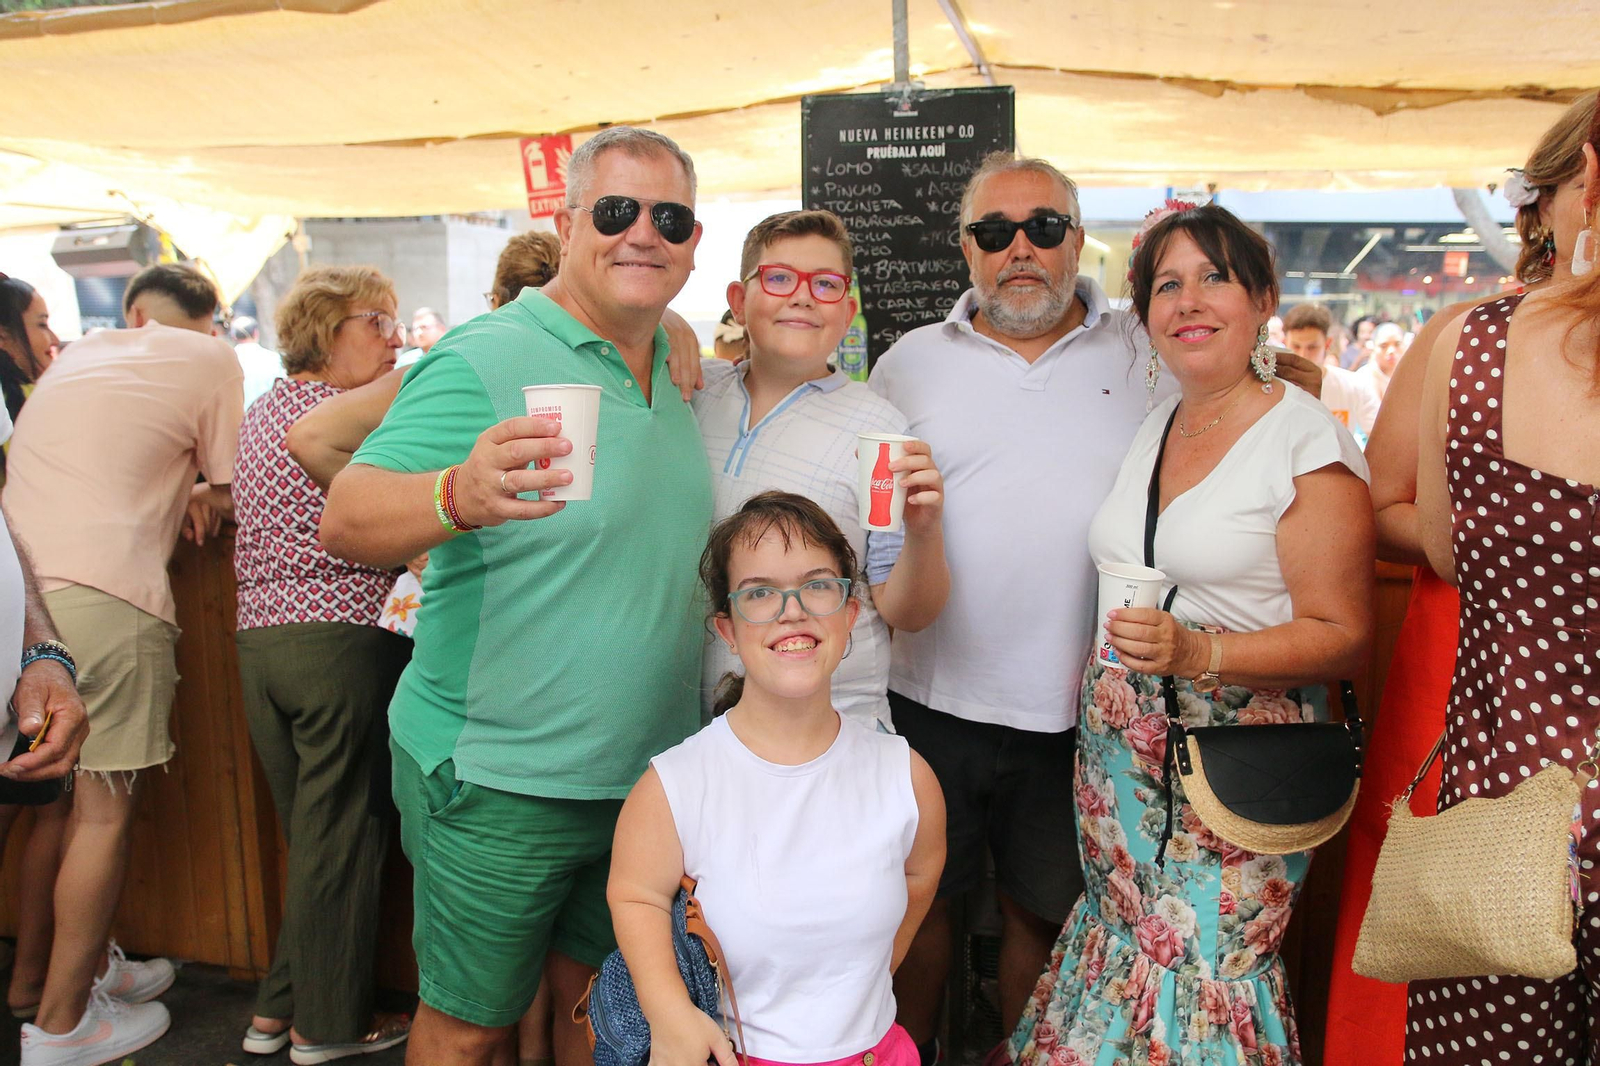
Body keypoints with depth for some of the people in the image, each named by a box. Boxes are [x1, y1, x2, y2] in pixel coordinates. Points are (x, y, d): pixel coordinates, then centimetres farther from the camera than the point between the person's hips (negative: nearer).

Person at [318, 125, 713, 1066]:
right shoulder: (483, 362, -14)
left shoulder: (678, 370, 7)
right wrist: (459, 495, -43)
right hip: (498, 782, -6)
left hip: (649, 771, 6)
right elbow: (344, 521, -24)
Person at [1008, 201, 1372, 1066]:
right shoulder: (1149, 428, 10)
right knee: (1122, 951, 12)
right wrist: (1101, 689, 8)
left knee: (1205, 968, -2)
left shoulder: (1307, 438, -10)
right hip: (1118, 755, 6)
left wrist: (1196, 652, -25)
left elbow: (1342, 635, -12)